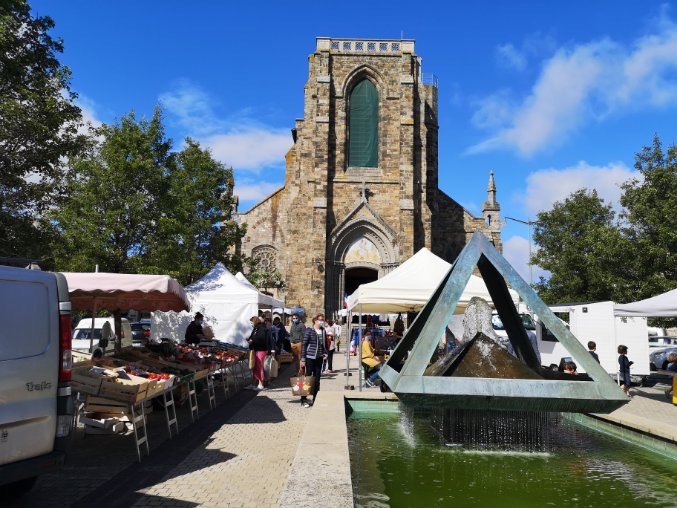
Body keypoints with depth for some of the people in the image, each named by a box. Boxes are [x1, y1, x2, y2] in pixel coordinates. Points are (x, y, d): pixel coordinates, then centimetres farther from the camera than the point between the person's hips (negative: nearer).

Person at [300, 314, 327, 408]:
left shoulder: (323, 331, 8)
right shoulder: (309, 330, -9)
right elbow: (303, 344, -10)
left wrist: (325, 353, 3)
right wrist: (303, 359, -13)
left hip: (319, 358, 6)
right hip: (310, 358, -5)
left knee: (317, 379, 10)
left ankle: (315, 399, 19)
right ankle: (304, 400, 8)